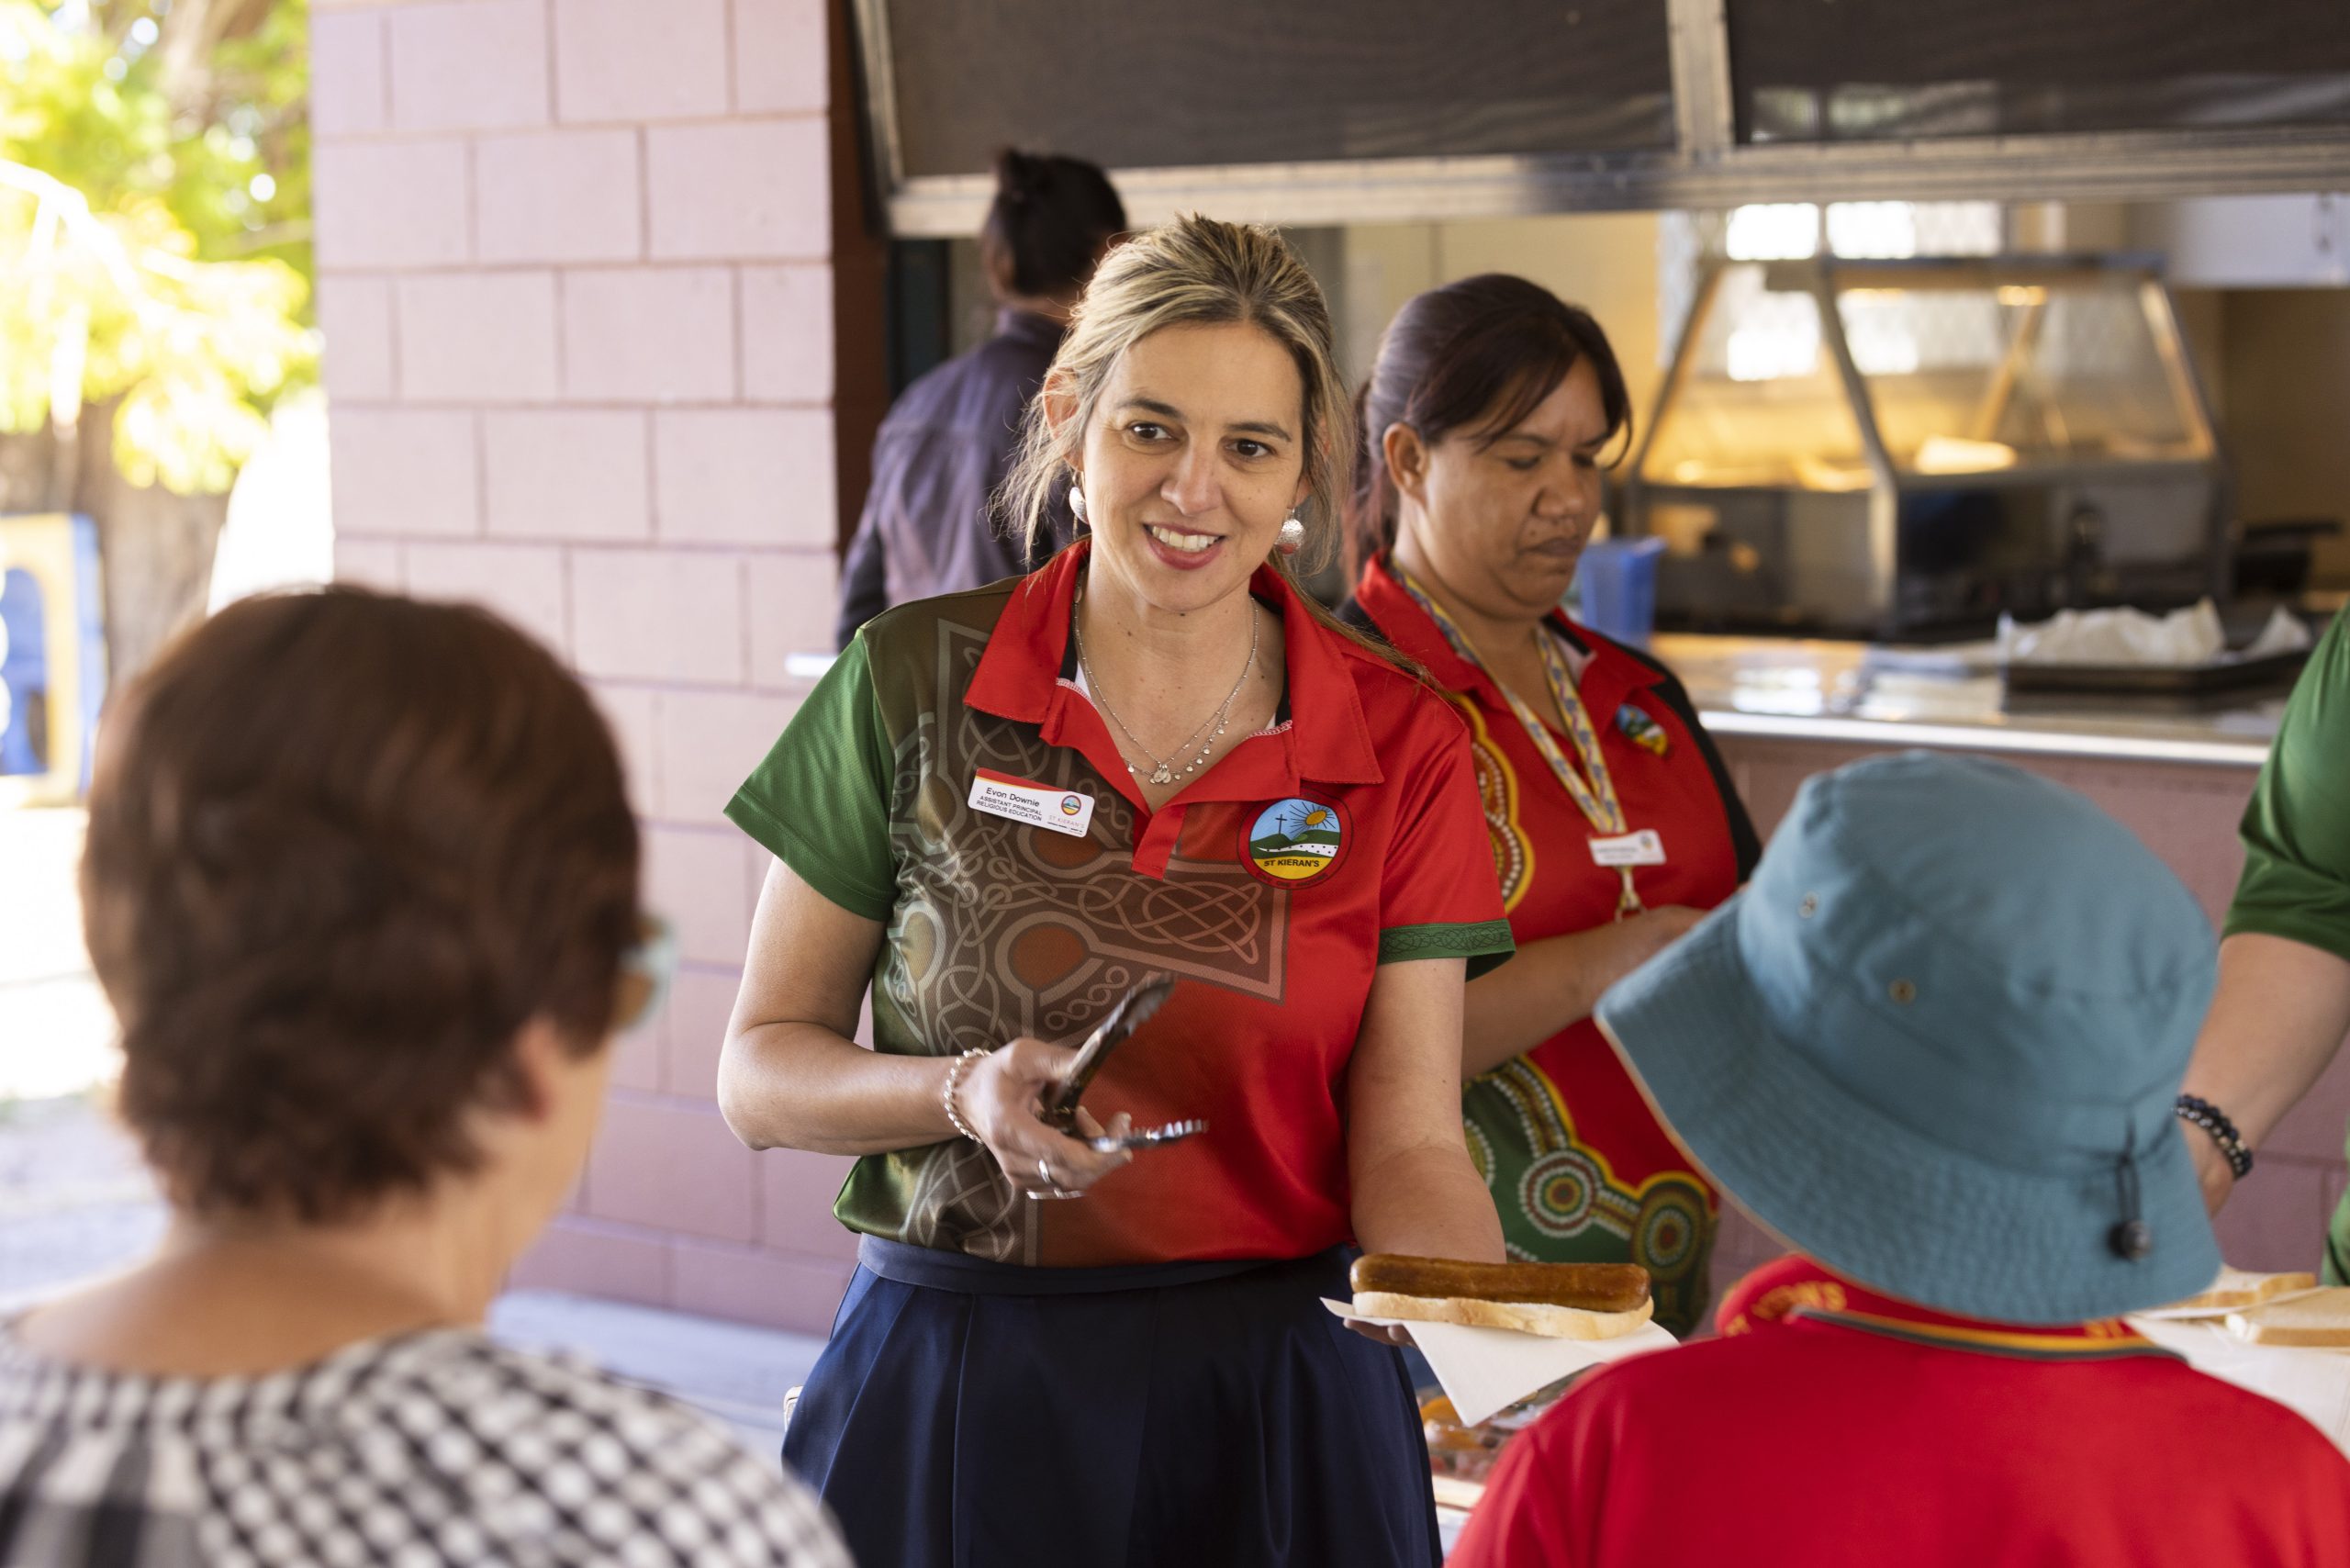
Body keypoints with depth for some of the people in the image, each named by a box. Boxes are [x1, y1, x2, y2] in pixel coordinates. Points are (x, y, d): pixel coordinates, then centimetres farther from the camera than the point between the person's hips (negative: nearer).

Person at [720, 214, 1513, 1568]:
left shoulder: (1400, 745, -1)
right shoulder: (915, 683, -4)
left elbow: (1406, 1143, -4)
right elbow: (763, 1070, 0)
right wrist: (968, 1096, -19)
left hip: (1276, 1407, 1)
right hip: (949, 1390, 0)